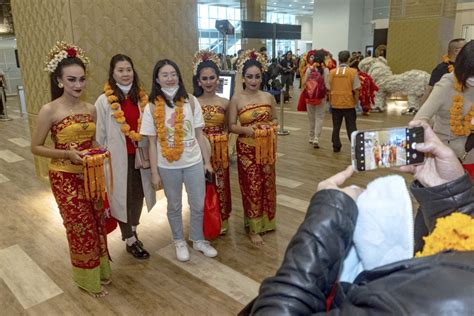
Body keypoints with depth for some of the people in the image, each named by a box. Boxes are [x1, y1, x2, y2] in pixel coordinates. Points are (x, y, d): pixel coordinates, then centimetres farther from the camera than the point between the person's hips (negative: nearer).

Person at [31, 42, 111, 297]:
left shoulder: (91, 109, 2)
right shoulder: (49, 110, -14)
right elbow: (35, 148, -9)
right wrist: (67, 154, -20)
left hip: (91, 175, 5)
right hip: (65, 178, -5)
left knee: (97, 224, 15)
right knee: (81, 229, 6)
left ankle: (100, 271, 37)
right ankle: (87, 279, 28)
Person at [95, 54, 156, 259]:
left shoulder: (141, 97, 4)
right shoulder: (104, 101, -10)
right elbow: (100, 134, -6)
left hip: (139, 155, 5)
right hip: (118, 157, -4)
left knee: (138, 194, 14)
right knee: (122, 196, 7)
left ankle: (132, 232, 37)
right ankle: (131, 241, 22)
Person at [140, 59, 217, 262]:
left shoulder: (191, 101, -2)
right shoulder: (152, 108, -6)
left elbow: (199, 134, 2)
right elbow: (152, 143, -4)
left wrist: (207, 161, 3)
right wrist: (154, 172, -4)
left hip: (194, 162, 1)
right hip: (168, 166, -1)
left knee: (198, 205, 12)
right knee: (174, 206, 16)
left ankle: (198, 240, 36)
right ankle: (179, 242, 38)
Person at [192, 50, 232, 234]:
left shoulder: (224, 103, 0)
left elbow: (226, 127, 9)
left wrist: (222, 141, -4)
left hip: (220, 150, 1)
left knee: (220, 184, 11)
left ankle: (222, 220, 30)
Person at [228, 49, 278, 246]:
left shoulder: (268, 97, 3)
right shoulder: (236, 99, -6)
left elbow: (275, 119, 14)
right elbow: (231, 126, -6)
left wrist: (271, 127, -7)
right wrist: (245, 129, -24)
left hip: (267, 148, 4)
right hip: (247, 149, -3)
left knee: (267, 186, 15)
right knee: (252, 188, 3)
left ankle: (266, 221, 35)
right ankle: (253, 228, 17)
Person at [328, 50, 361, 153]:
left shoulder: (332, 72, 0)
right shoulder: (353, 72, -7)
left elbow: (329, 89, 3)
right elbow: (356, 89, -9)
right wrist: (356, 101, 4)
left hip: (335, 104, 2)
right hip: (349, 104, -2)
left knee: (336, 127, 15)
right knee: (351, 127, 6)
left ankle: (336, 146, 24)